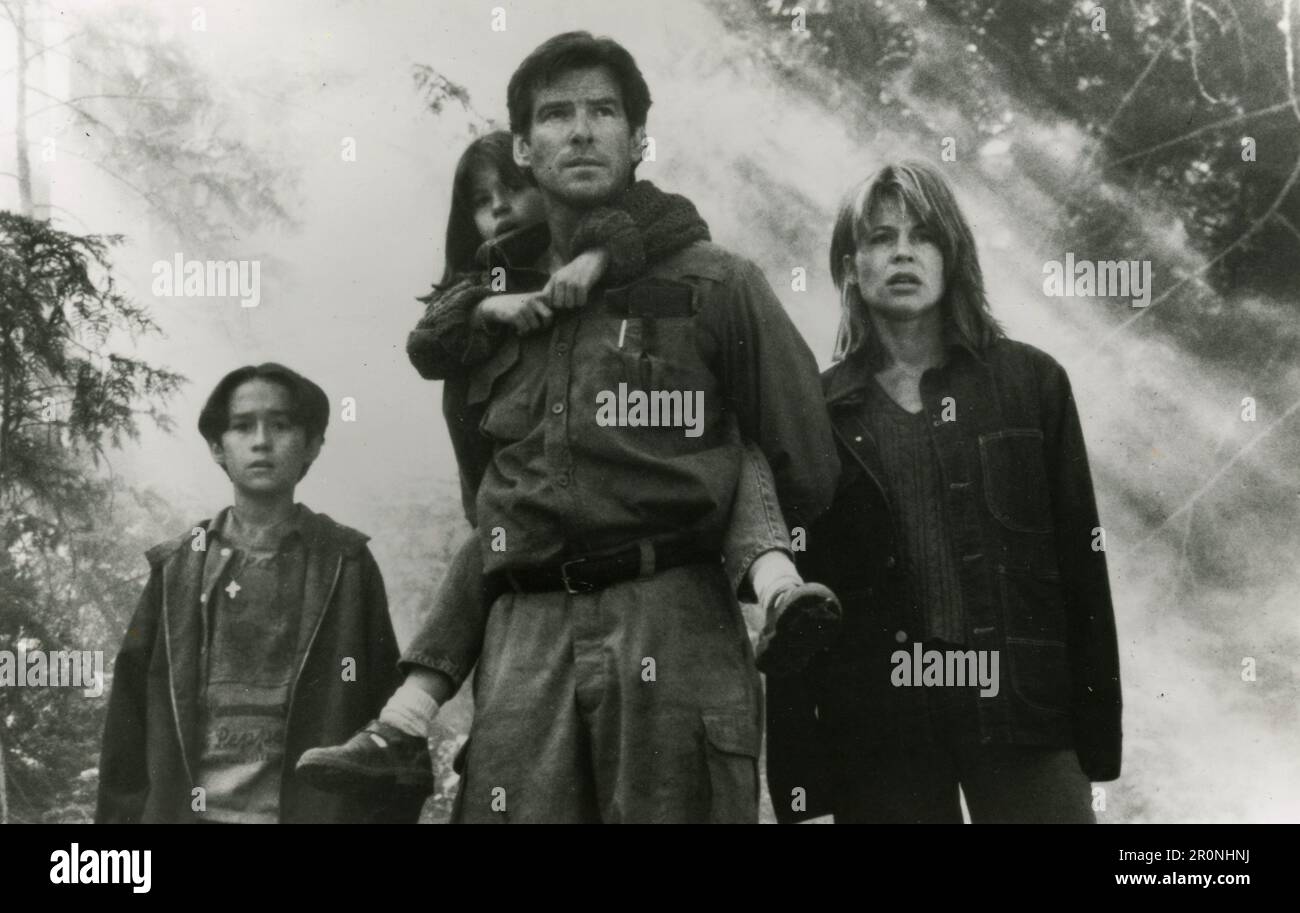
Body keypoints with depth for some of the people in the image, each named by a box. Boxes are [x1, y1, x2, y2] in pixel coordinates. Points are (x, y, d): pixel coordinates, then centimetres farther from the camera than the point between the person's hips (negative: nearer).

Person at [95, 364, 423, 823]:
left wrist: (389, 812, -4)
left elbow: (386, 715, 4)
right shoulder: (176, 567, 10)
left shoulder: (346, 566, 5)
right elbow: (130, 714, 10)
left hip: (315, 808, -1)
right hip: (183, 809, 2)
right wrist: (121, 814, 3)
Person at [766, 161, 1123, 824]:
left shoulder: (1032, 383, 7)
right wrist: (800, 770, 0)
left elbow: (1080, 558, 5)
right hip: (877, 731, 0)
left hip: (1020, 711, 0)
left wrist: (1095, 734, 0)